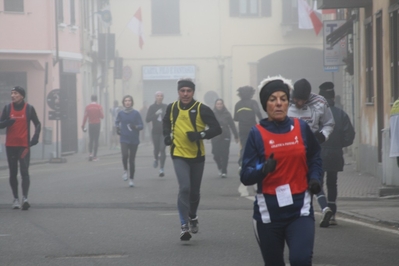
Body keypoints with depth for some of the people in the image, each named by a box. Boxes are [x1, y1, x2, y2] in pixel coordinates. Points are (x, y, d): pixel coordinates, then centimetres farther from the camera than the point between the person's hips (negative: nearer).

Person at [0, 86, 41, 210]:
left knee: (24, 171, -13)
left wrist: (36, 136, -9)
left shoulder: (29, 108, 0)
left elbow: (37, 123, 7)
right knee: (13, 173, 6)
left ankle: (25, 198, -21)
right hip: (10, 145, 3)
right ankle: (16, 199, 13)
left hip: (24, 145, -3)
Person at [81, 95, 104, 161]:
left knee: (90, 140, 11)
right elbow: (102, 116, -3)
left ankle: (90, 153, -8)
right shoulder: (99, 106, -5)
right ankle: (94, 156, -1)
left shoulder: (88, 107, -2)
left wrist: (83, 126, -1)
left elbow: (85, 117, -5)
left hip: (91, 124, 1)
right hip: (97, 124, -1)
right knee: (96, 140, 1)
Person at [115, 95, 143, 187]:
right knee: (125, 155, -23)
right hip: (124, 139, 1)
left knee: (132, 159, 3)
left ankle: (131, 179, 16)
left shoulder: (136, 113, -4)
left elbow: (141, 126, -3)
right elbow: (117, 122, 23)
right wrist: (117, 128, 4)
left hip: (134, 139, 0)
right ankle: (125, 170, 4)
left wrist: (135, 126, -23)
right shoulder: (121, 113, 3)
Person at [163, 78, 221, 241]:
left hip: (197, 156, 0)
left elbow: (216, 129, -12)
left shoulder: (202, 109, -11)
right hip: (179, 155, 0)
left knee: (195, 191, 13)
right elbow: (166, 123, 22)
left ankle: (192, 217, 41)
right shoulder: (172, 108, 0)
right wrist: (167, 136, 5)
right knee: (184, 188, -16)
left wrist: (200, 135, -24)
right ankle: (184, 226, -14)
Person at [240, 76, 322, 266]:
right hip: (269, 211, 0)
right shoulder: (257, 133, -3)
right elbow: (245, 176, -7)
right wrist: (263, 169, -27)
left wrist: (314, 178, 3)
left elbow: (315, 158, 22)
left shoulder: (301, 128, 3)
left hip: (300, 209, 0)